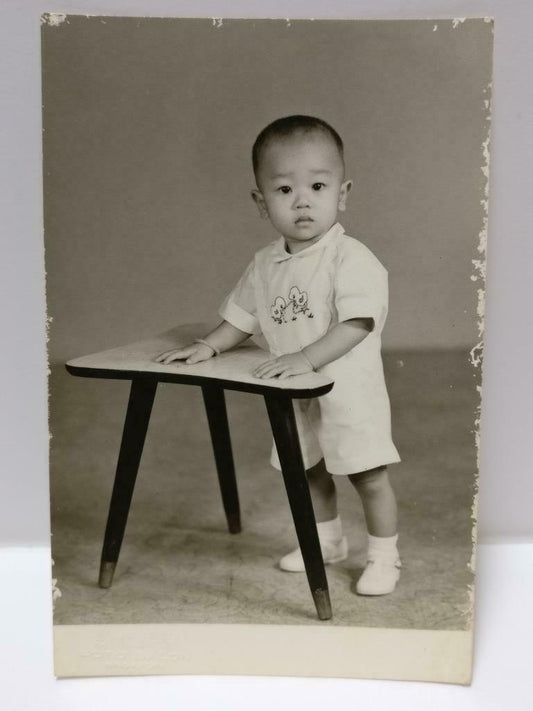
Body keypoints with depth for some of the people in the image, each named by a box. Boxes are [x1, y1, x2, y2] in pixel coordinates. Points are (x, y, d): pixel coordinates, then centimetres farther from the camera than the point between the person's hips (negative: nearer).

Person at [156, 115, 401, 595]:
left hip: (350, 393, -6)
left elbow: (357, 323, -29)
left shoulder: (352, 258, -20)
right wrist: (208, 346, -5)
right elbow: (243, 316, 10)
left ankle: (384, 557, 26)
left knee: (369, 476, 4)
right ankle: (327, 541, 44)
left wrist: (306, 358, -38)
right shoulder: (266, 264, 0)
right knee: (310, 471, 21)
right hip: (296, 398, 6)